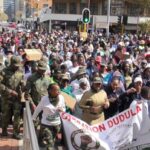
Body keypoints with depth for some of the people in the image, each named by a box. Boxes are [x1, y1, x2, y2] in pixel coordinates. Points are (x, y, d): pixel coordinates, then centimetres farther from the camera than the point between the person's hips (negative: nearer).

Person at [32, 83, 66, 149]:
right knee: (49, 144, -5)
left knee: (52, 143, 19)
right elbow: (38, 109, -3)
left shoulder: (61, 98, -8)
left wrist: (62, 109, -17)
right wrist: (33, 118, 9)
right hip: (46, 124, -4)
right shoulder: (44, 99, -17)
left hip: (57, 124, 4)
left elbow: (64, 108, 7)